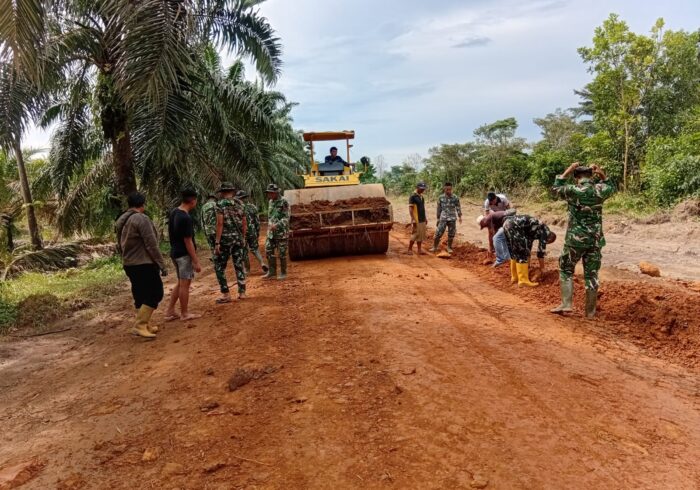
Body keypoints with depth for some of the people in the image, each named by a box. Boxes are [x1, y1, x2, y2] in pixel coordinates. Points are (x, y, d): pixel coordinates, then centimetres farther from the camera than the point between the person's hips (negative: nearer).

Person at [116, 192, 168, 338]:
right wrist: (161, 264, -14)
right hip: (144, 264, -9)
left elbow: (119, 245, 19)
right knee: (155, 293, -4)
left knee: (140, 295, 16)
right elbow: (152, 244, -19)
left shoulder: (120, 220, 12)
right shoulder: (142, 219, -16)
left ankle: (144, 325, 22)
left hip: (129, 264, 9)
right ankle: (140, 325, -8)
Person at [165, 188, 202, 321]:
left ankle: (170, 311, 20)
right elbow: (188, 241, -22)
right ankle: (184, 313, 14)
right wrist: (196, 261, -18)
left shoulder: (174, 212, 7)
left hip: (175, 252, 9)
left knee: (181, 283, 18)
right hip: (184, 254, -9)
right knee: (185, 284, 3)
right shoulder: (186, 218, -22)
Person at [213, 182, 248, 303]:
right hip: (238, 238, 5)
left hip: (225, 238, -5)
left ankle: (226, 294, 2)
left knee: (219, 266, 5)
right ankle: (242, 292, 14)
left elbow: (220, 223, -15)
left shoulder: (220, 204, -8)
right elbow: (244, 223, 8)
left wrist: (217, 242, -14)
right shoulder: (239, 203, 7)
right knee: (239, 265, 11)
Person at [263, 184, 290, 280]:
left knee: (282, 253, 0)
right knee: (269, 251, 4)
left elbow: (286, 218, -16)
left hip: (281, 232, -7)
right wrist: (269, 226, 15)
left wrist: (277, 225, -26)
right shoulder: (271, 202, 12)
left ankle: (283, 273, 12)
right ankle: (272, 272, 13)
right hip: (271, 232, 7)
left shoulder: (284, 202, -11)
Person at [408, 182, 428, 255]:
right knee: (415, 235, -5)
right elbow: (410, 209, -15)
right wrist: (413, 219, -20)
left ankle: (419, 250, 14)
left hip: (422, 220, 8)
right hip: (417, 220, -8)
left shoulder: (422, 196, 13)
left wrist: (425, 218, 18)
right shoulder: (413, 197, -11)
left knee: (421, 235, 9)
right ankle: (410, 249, 7)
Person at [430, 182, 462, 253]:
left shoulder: (455, 198, -2)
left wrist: (459, 216, -2)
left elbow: (458, 207, 4)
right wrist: (438, 218, 9)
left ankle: (449, 247, 22)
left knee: (451, 234, 6)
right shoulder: (441, 198, 0)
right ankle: (434, 247, 9)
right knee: (438, 233, -4)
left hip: (452, 218, 0)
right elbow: (439, 209, 7)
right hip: (443, 218, 0)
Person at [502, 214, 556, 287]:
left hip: (508, 223, 9)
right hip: (515, 225, -9)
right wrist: (542, 268, 18)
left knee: (515, 253, 19)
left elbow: (528, 248, 35)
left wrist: (528, 266, 40)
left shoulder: (535, 232, 29)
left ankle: (515, 277, 28)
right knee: (522, 254, -2)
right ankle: (523, 280, 2)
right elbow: (541, 251, 6)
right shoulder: (545, 232, 7)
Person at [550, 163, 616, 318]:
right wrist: (602, 176, 10)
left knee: (566, 270, 13)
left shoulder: (572, 190, -9)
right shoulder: (600, 190, -1)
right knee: (591, 275, 9)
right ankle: (590, 311, 15)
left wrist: (567, 172, 10)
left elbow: (556, 188, 12)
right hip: (595, 240, 3)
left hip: (575, 239, -3)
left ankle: (566, 304, 3)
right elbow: (611, 188, 24)